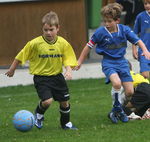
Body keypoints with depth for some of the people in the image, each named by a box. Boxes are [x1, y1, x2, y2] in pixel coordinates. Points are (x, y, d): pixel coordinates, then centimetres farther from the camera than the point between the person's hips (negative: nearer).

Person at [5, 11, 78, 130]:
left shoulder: (63, 43, -7)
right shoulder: (35, 43, -15)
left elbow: (68, 60, -1)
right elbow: (20, 57, -3)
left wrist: (69, 71, -22)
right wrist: (12, 70, 7)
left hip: (57, 76, 4)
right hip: (41, 77, -4)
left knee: (64, 101, 9)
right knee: (47, 101, -19)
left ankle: (66, 123, 35)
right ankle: (39, 114, 15)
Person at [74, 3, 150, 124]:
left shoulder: (124, 30, -6)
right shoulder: (100, 32, -11)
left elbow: (138, 41, -1)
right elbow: (89, 46, -1)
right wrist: (80, 62, 3)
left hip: (122, 62, 4)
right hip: (108, 63, -4)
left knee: (130, 92, 0)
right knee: (117, 83, -31)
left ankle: (120, 110, 25)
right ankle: (117, 109, -11)